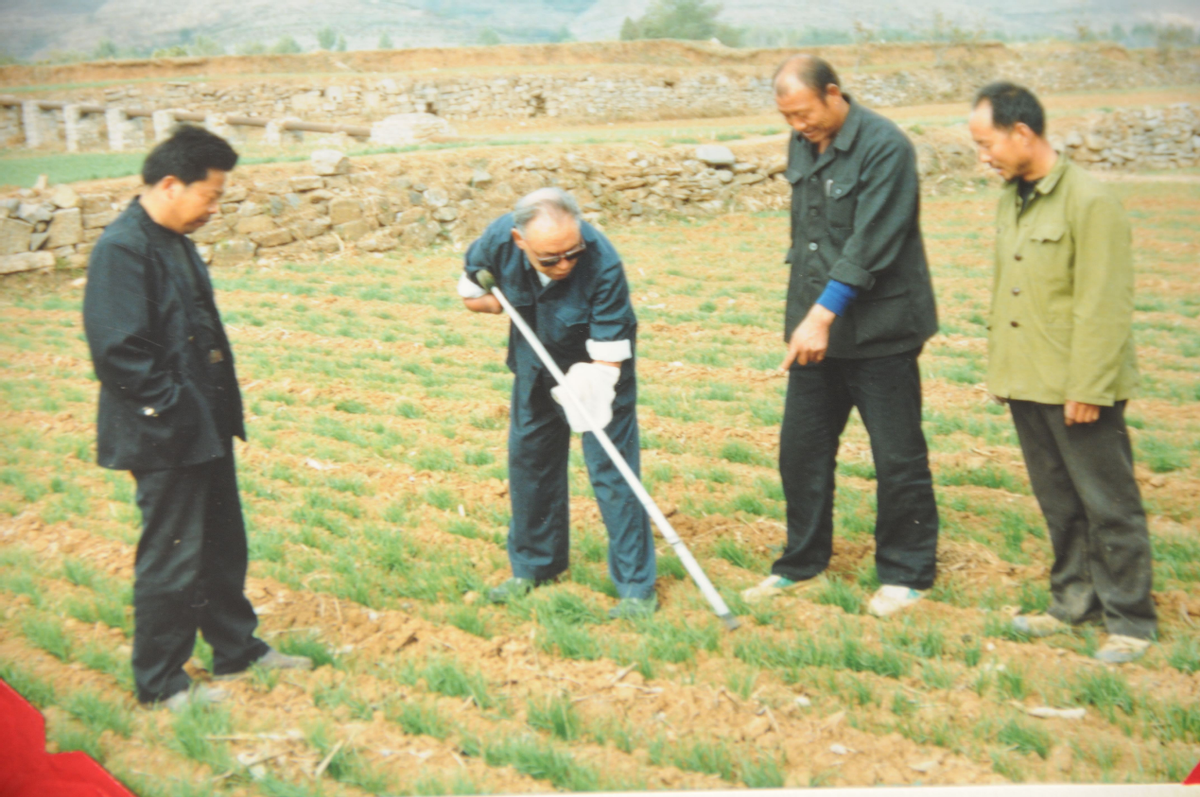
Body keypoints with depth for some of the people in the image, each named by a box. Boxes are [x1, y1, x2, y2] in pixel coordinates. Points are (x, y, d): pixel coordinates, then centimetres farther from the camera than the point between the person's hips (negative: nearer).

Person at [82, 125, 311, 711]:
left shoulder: (177, 243, 11)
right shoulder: (122, 249, -19)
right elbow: (120, 350, -25)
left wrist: (220, 408, 13)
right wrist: (174, 413, -19)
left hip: (206, 428, 9)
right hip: (167, 440, -9)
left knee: (224, 546, 19)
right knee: (172, 560, 3)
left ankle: (237, 648, 36)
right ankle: (159, 683, 19)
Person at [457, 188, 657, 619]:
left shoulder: (603, 264, -35)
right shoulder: (498, 240, -23)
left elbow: (608, 356, -30)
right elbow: (470, 292, -1)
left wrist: (593, 411, -41)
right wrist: (502, 303, -19)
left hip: (596, 362, -5)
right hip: (536, 363, 5)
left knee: (611, 467, -9)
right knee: (528, 457, 12)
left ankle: (636, 587, 1)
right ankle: (533, 567, 30)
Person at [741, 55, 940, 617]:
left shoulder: (885, 147, -14)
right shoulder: (802, 144, 9)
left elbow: (868, 246, -21)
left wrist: (823, 315, -25)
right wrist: (805, 315, 15)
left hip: (877, 330, -7)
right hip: (815, 325, 7)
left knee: (897, 457, 3)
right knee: (800, 448, 11)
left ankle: (906, 574, 18)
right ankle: (802, 561, 27)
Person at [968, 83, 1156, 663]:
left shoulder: (1088, 201, -15)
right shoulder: (1011, 198, 10)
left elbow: (1103, 307, -17)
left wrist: (1087, 389, -18)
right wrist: (1000, 368, 14)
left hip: (1076, 388, -8)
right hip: (1026, 384, 8)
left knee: (1108, 505, 3)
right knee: (1058, 502, 17)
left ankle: (1130, 620, 15)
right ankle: (1073, 601, 29)